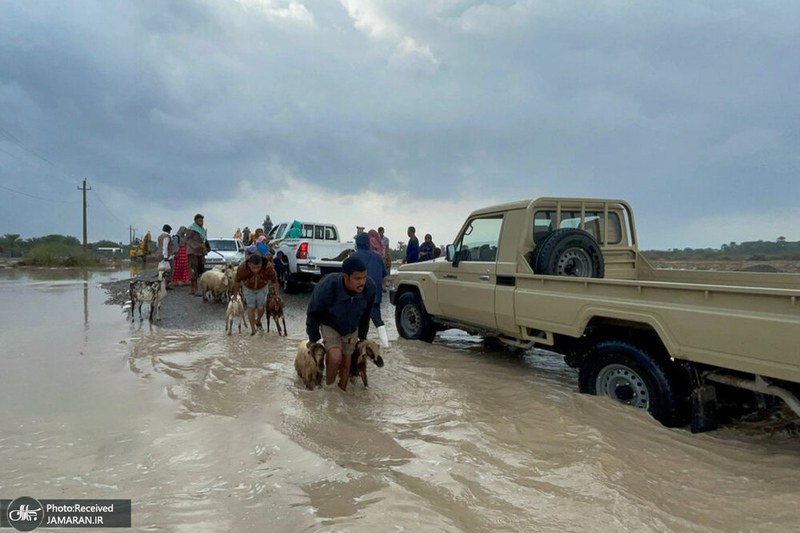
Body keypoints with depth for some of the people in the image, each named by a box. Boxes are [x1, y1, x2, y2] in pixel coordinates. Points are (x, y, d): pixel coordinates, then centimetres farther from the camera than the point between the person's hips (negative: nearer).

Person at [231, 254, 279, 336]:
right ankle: (253, 329, 8)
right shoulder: (242, 268, -36)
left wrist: (276, 295, -13)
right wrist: (235, 294, -5)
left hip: (262, 288, 0)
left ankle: (258, 321, 34)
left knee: (261, 308, 2)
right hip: (249, 289, 0)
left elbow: (274, 280, -21)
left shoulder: (268, 267, -38)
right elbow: (237, 280, -16)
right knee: (251, 307, -6)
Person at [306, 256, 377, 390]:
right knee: (335, 357, -22)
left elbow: (366, 314, -6)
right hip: (330, 325, -3)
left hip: (351, 328, 3)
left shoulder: (370, 288, -29)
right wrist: (313, 338, -7)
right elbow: (313, 313, -18)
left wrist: (362, 336, 6)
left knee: (346, 362, 8)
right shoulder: (327, 287, -38)